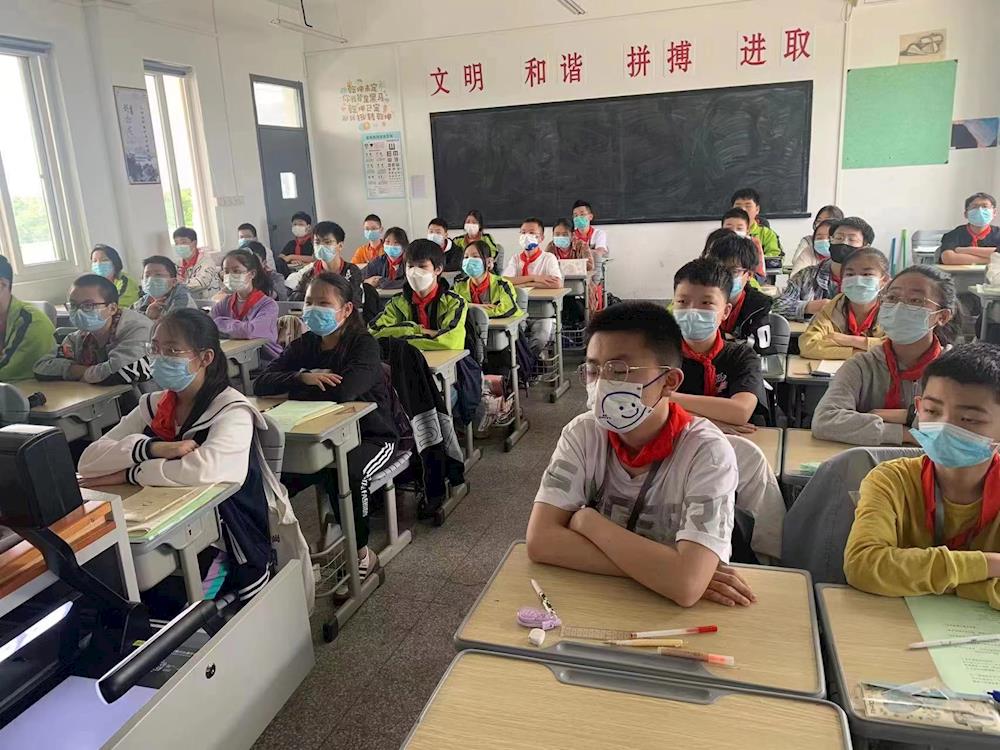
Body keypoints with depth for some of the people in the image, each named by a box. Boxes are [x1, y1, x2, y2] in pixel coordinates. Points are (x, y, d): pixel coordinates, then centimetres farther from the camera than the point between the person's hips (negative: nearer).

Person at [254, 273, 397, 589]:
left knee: (347, 474, -35)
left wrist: (294, 390, -17)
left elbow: (343, 390, -33)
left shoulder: (364, 344, -15)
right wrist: (302, 378, -26)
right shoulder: (304, 345, 3)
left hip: (371, 436, -5)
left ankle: (361, 552, -11)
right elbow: (262, 385, -7)